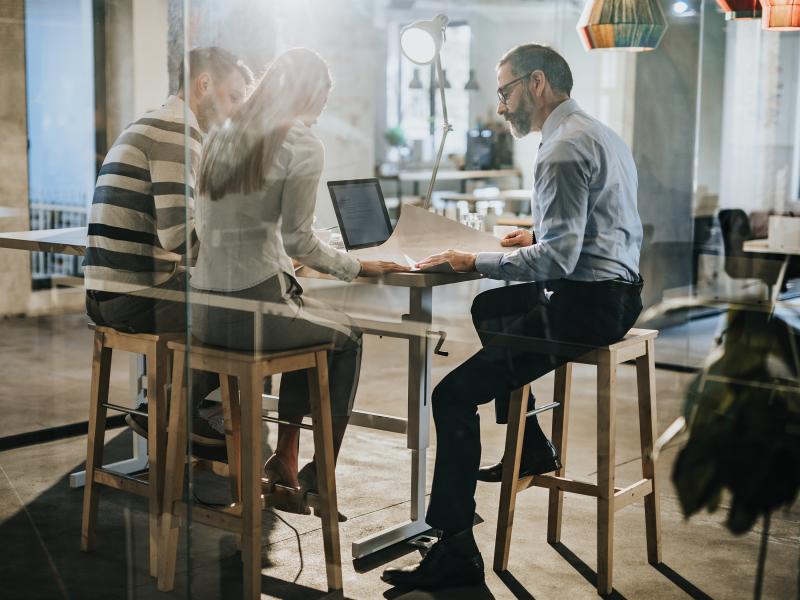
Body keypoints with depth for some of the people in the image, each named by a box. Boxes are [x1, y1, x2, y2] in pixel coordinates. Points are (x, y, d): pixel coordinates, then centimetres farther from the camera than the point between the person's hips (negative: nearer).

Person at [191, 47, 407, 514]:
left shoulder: (224, 137, 12)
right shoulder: (303, 145, -8)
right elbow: (298, 240, -11)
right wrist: (357, 267, 3)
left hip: (204, 309, 7)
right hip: (252, 307, -7)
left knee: (315, 325, 33)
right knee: (346, 338, 23)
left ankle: (284, 461, 33)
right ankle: (317, 483, 25)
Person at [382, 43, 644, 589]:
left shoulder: (563, 149, -17)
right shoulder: (601, 134, 16)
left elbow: (558, 258, -25)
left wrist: (476, 262, -16)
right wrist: (540, 237, 16)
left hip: (586, 307, -11)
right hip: (618, 293, 11)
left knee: (454, 395, -14)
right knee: (489, 308, 33)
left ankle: (455, 552, -14)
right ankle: (532, 450, 37)